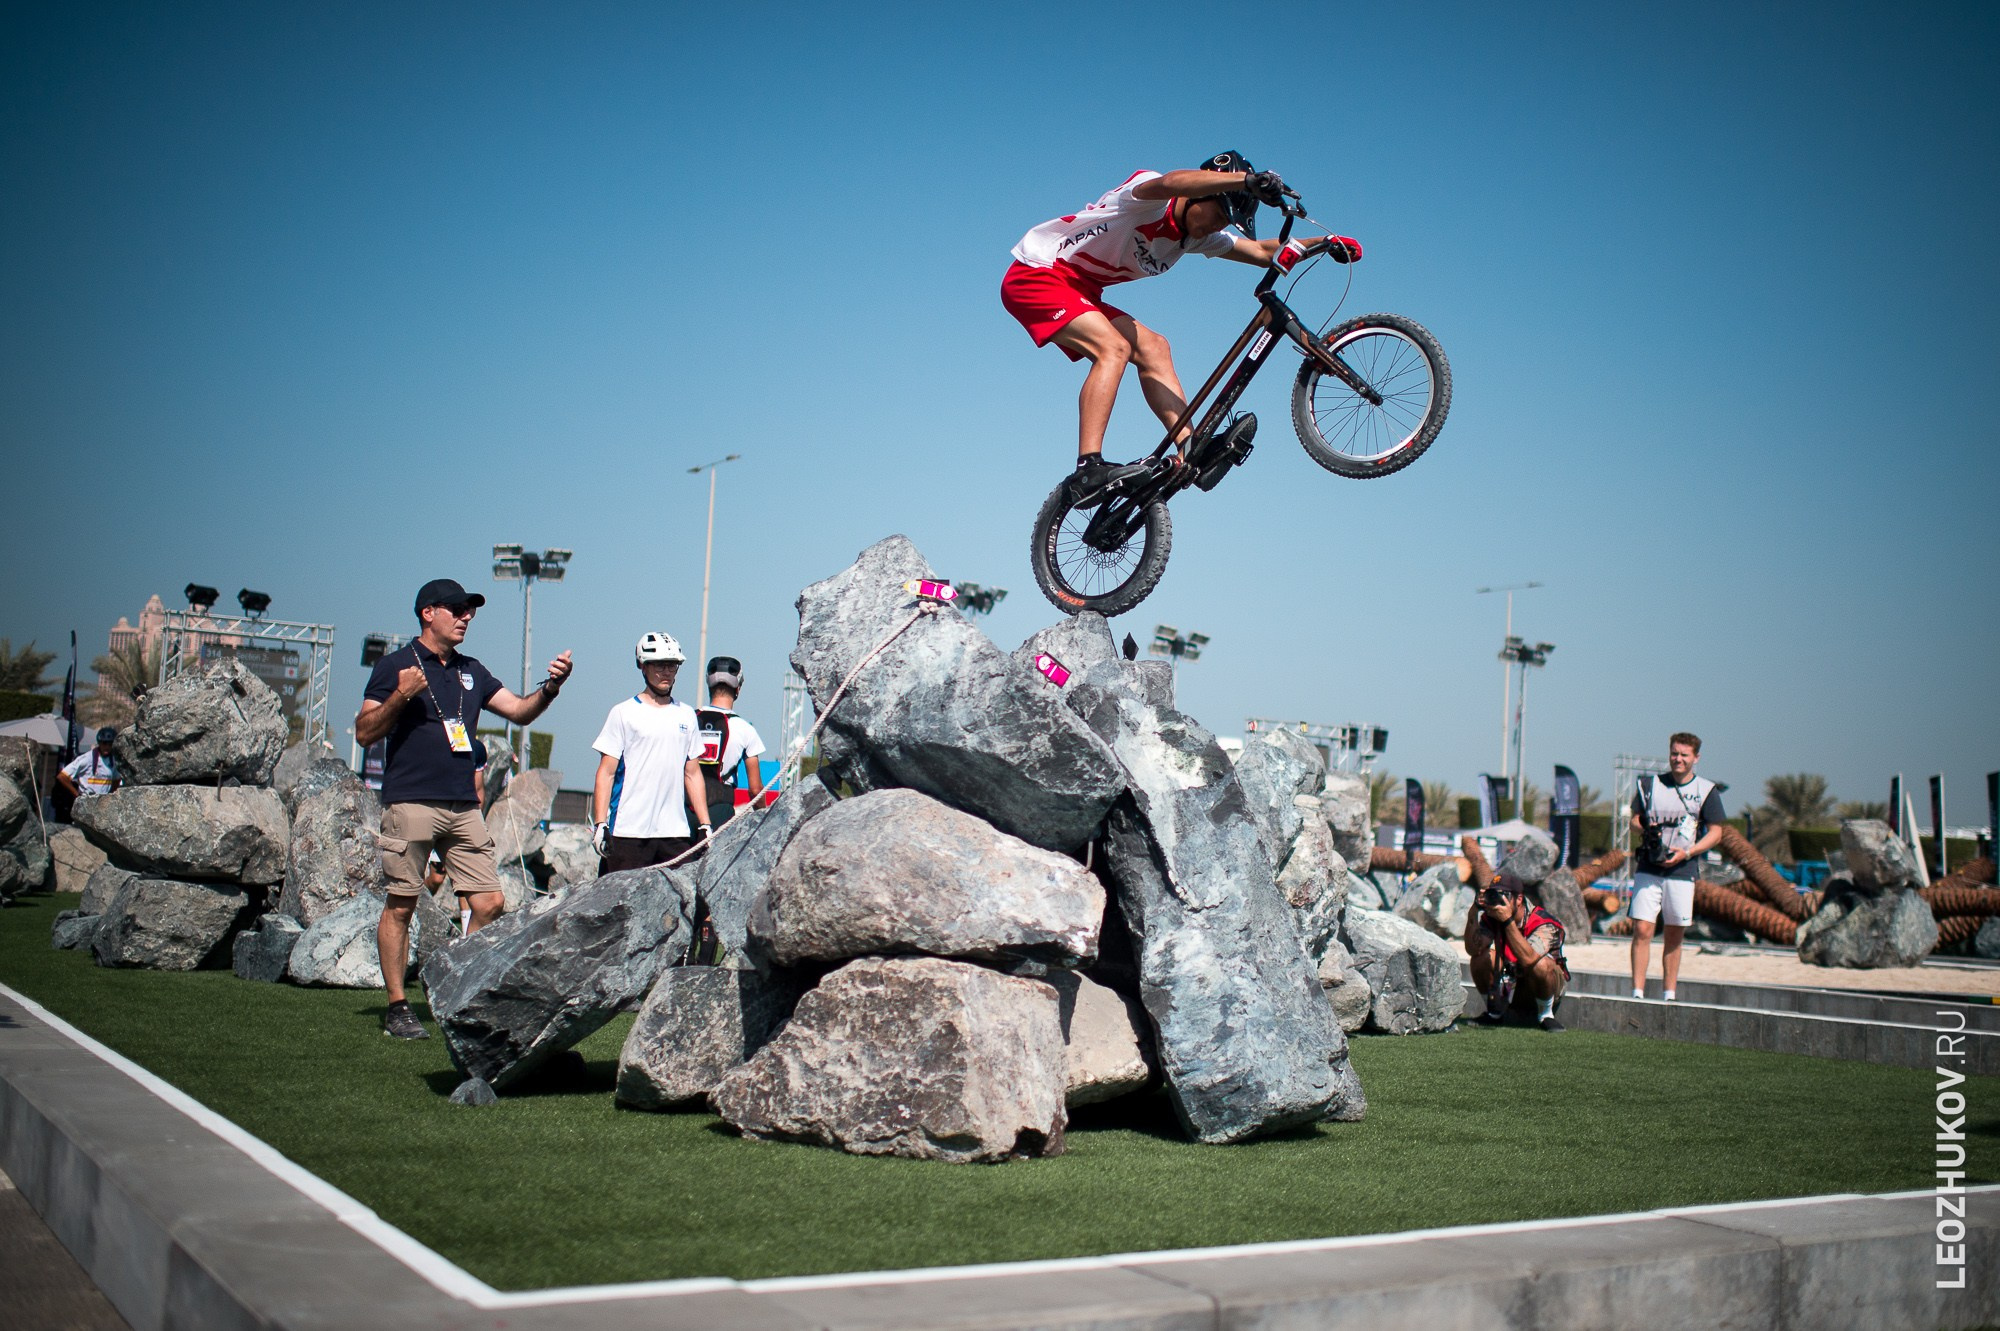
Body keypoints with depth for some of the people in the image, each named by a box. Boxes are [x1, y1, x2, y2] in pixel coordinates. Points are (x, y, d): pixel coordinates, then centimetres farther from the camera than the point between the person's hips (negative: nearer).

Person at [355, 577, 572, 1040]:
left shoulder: (471, 671, 19)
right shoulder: (396, 665, 2)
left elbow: (518, 711, 16)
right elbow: (365, 733, -2)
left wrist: (549, 688, -2)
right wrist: (401, 696, -17)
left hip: (464, 807, 5)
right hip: (411, 804, -5)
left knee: (489, 903, -1)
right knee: (400, 905, -1)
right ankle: (397, 1007, 8)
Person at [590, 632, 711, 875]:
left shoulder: (686, 715, 15)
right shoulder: (624, 713, 2)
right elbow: (606, 773, -1)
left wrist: (705, 825, 12)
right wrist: (600, 824, -10)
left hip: (676, 832, 4)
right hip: (628, 831, -4)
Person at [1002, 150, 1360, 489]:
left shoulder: (1198, 238, 6)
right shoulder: (1151, 199, -20)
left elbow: (1262, 252, 6)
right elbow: (1171, 182, -44)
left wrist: (1323, 244, -7)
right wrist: (1248, 179, -55)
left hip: (1077, 291, 9)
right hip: (1035, 277, -9)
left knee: (1152, 347, -3)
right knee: (1114, 347, -25)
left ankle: (1190, 447, -11)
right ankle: (1089, 467, -32)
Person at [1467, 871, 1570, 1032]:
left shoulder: (1544, 923, -27)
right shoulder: (1490, 919, -13)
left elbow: (1528, 959, -45)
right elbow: (1472, 949, -29)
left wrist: (1508, 921, -47)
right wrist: (1473, 913, -37)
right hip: (1508, 987, 4)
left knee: (1541, 964, -36)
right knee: (1482, 957, -21)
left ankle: (1545, 1015, -9)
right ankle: (1495, 1013, 0)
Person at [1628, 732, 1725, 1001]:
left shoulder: (1706, 791, 3)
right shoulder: (1650, 784, 8)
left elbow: (1715, 832, 3)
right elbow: (1635, 820, 14)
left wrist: (1687, 852, -11)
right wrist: (1643, 831, -10)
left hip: (1682, 871, -1)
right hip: (1648, 870, 1)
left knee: (1673, 936, 6)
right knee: (1642, 930, -8)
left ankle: (1668, 996, 15)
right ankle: (1637, 993, -6)